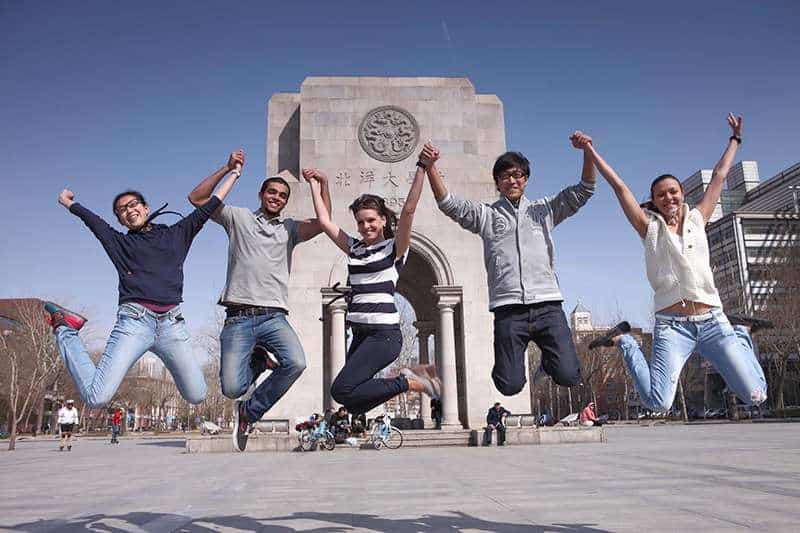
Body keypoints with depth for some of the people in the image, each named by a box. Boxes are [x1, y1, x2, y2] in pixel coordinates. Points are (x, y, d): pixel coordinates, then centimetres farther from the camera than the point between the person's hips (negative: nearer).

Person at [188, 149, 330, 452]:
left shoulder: (290, 228, 18)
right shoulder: (238, 217, 15)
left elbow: (322, 222, 3)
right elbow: (197, 198, 9)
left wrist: (323, 184, -4)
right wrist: (228, 169, 2)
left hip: (273, 316, 1)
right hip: (238, 317, -1)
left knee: (296, 363, -26)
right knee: (232, 388, -12)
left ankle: (250, 412, -2)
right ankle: (259, 360, 23)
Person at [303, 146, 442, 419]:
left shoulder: (395, 247, -1)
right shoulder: (354, 248, 15)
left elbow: (409, 210, -14)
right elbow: (324, 220, 17)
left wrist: (422, 168, -20)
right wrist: (315, 184, 21)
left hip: (384, 334, -7)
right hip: (360, 334, 7)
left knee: (341, 390, -17)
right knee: (354, 404, 4)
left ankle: (408, 382, -3)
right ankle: (406, 380, 20)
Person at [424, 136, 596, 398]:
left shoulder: (544, 209, 18)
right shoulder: (486, 214, 14)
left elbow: (583, 191, 10)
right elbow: (449, 204, 2)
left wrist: (587, 152, -6)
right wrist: (430, 167, -12)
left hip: (547, 305, 1)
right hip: (509, 309, -1)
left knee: (568, 376, -8)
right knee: (510, 385, -4)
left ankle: (548, 359, 26)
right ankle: (510, 363, 31)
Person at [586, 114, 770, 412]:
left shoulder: (697, 219, 15)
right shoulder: (649, 227, 7)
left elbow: (719, 176, 24)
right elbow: (619, 186, 5)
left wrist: (735, 139, 33)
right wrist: (592, 152, 4)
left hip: (713, 321, 3)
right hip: (672, 326, -3)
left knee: (755, 396, -2)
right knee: (657, 403, -19)